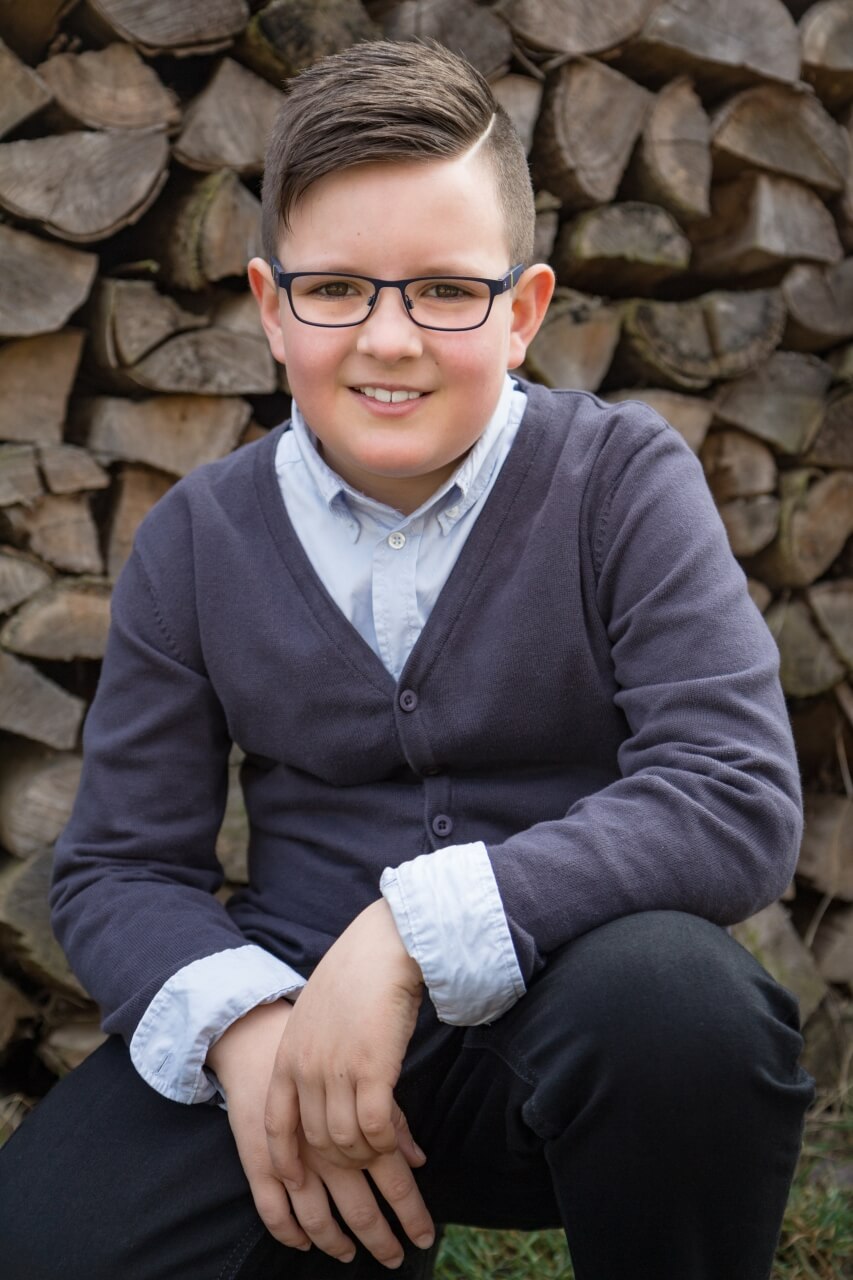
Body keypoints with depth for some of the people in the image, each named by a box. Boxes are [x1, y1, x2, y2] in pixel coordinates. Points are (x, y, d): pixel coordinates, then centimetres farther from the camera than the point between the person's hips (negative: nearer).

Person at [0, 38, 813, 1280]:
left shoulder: (623, 477, -5)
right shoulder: (198, 540, 3)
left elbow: (738, 799, -17)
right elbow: (121, 862, 4)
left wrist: (412, 929, -28)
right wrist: (239, 1020, -19)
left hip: (553, 998, -1)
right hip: (296, 1010, 2)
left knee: (673, 993, -36)